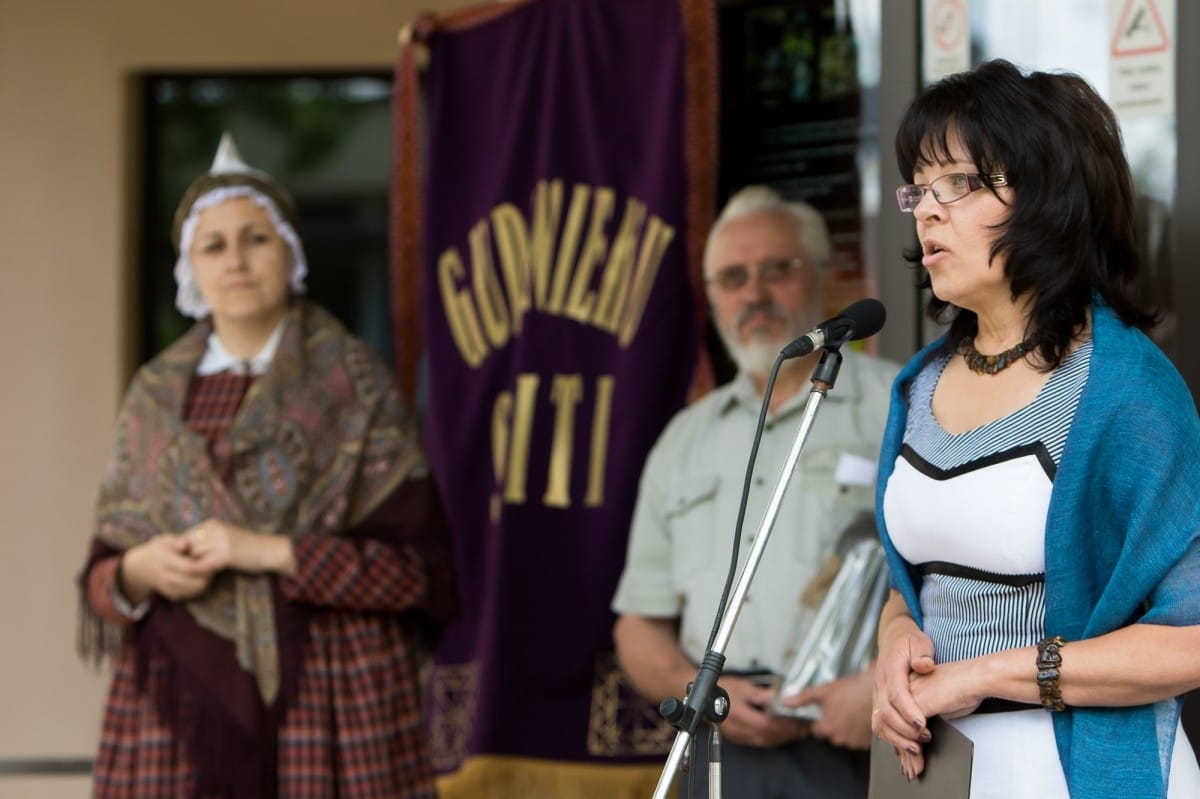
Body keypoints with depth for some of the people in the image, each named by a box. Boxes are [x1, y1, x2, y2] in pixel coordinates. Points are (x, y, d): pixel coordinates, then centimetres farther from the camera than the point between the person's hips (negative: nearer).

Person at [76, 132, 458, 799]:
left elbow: (420, 566, -5)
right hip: (179, 697, 3)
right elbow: (102, 569, 15)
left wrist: (271, 552, -13)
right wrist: (137, 571, -8)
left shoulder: (353, 387, 1)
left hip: (323, 693, -3)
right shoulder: (155, 396, 13)